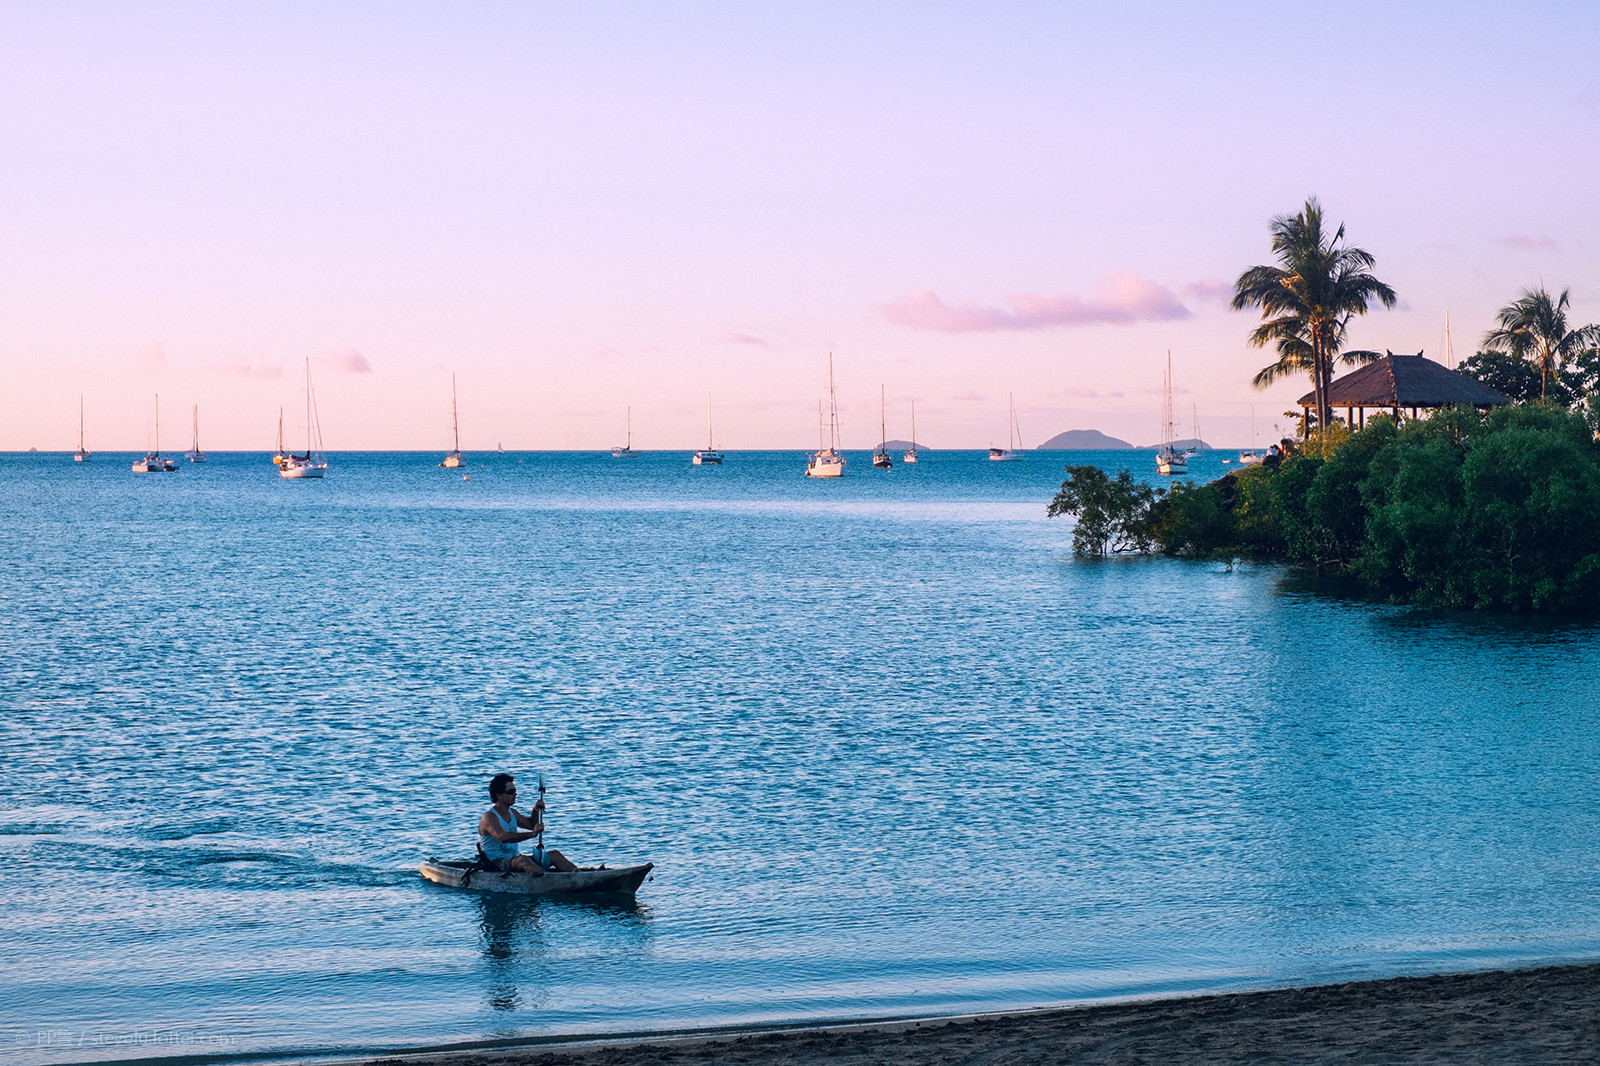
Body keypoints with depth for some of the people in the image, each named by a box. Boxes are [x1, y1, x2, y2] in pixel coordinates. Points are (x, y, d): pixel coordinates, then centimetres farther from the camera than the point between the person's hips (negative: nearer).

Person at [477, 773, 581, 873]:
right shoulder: (489, 817, -15)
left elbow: (531, 824, 29)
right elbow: (502, 837, -32)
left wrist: (535, 811, 6)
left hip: (514, 859, 9)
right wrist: (532, 834, -36)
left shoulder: (512, 813, 14)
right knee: (522, 859, -39)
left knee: (554, 855, -5)